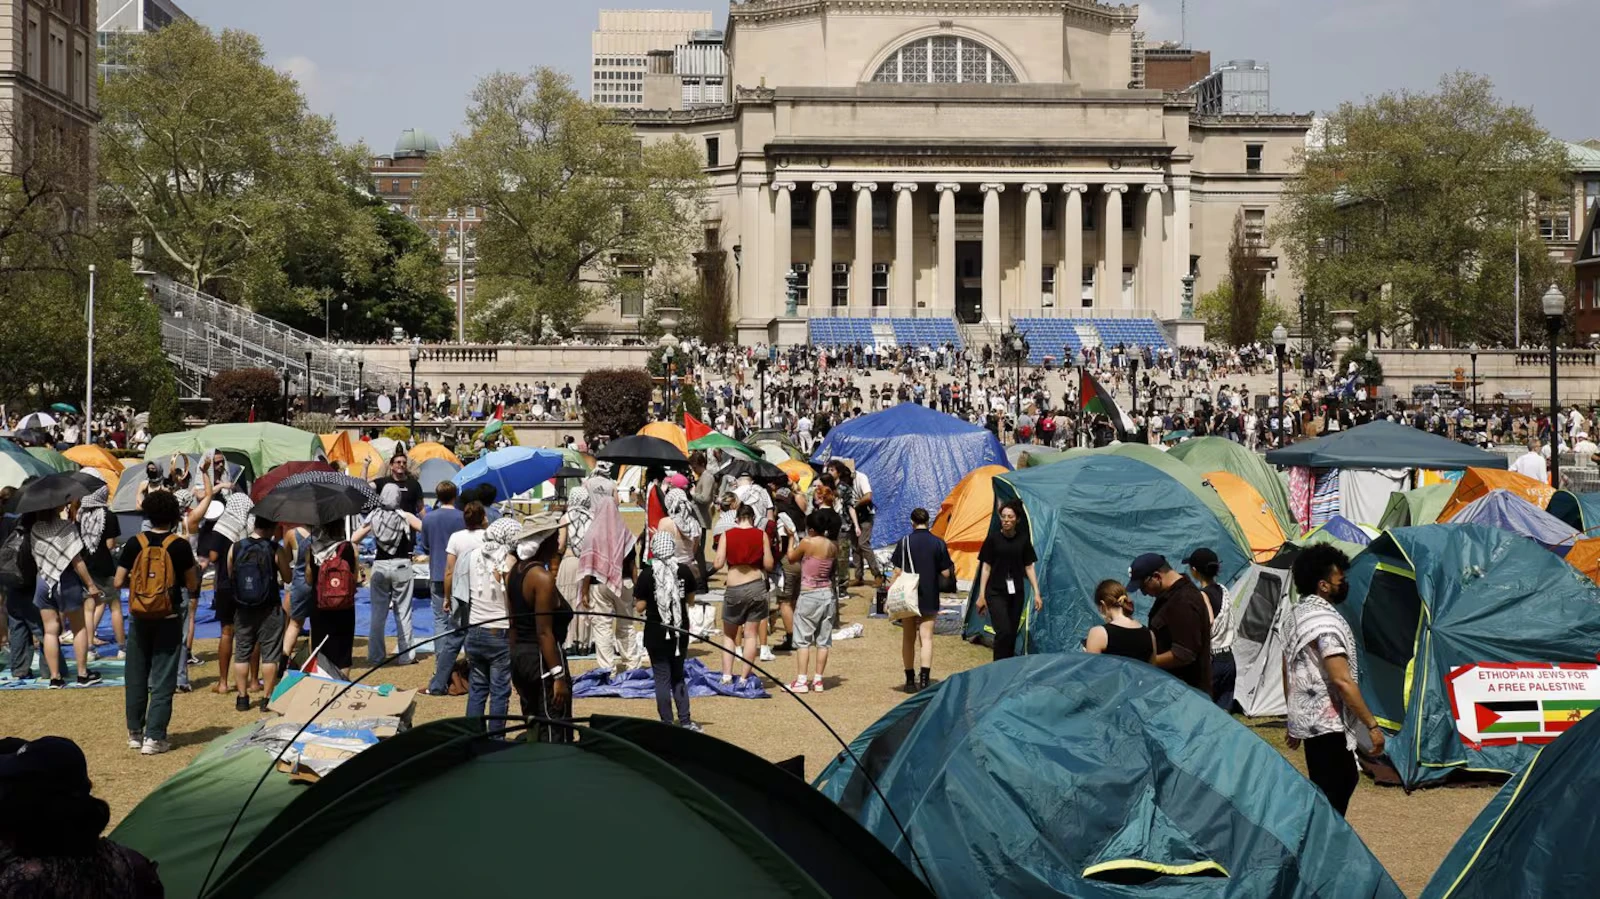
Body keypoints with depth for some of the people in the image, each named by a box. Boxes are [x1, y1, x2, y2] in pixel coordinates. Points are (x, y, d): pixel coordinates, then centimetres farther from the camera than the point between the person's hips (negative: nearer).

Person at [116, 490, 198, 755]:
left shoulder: (135, 544, -4)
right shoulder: (180, 546, -9)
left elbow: (118, 582, -2)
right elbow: (192, 586, -3)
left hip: (139, 618, 2)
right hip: (168, 620, -2)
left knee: (136, 676, 15)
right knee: (163, 681, 3)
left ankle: (135, 733, 23)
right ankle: (154, 737, -2)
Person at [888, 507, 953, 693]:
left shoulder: (905, 542, -6)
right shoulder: (938, 544, -3)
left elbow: (897, 572, -6)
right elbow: (946, 573, -1)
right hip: (930, 599, 0)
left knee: (908, 639, 11)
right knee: (926, 638, 0)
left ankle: (910, 681, 16)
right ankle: (924, 680, -15)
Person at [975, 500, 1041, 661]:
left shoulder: (1023, 539, 3)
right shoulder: (993, 538, -4)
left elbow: (1029, 568, 8)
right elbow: (986, 567, 0)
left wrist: (1037, 593, 3)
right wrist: (981, 595, -2)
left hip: (1016, 593, 3)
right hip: (996, 593, -3)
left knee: (1012, 634, 6)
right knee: (1003, 631, -16)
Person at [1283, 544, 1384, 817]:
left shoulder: (1296, 615, 12)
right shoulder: (1325, 622, -19)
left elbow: (1288, 672, 19)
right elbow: (1342, 680, -25)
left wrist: (1293, 721, 26)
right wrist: (1372, 725, -21)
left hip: (1304, 719, 10)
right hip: (1328, 723, -10)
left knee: (1345, 778, 21)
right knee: (1330, 797, -6)